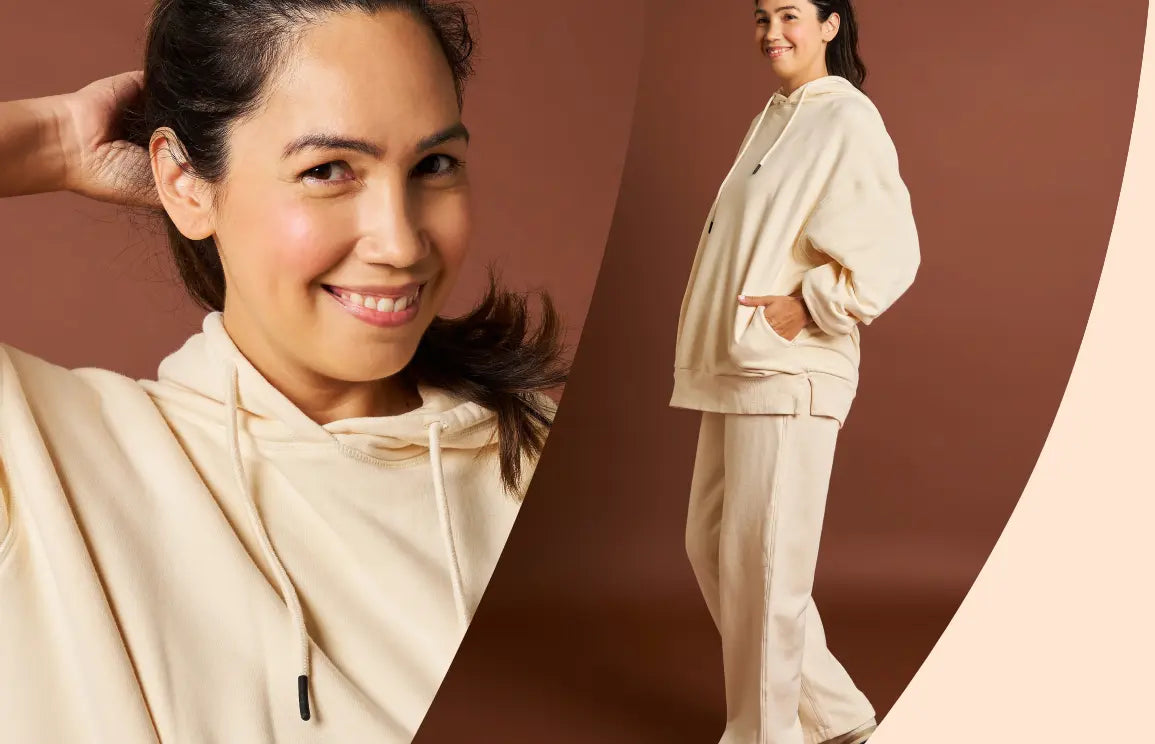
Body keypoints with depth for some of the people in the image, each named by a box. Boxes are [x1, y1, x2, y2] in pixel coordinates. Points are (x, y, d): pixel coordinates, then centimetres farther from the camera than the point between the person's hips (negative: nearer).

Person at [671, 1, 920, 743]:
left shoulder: (848, 119, -6)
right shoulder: (772, 121, 18)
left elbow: (889, 249, -14)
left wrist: (806, 306, -17)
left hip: (788, 376, -9)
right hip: (733, 371, 9)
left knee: (760, 564, -3)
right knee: (711, 546, 13)